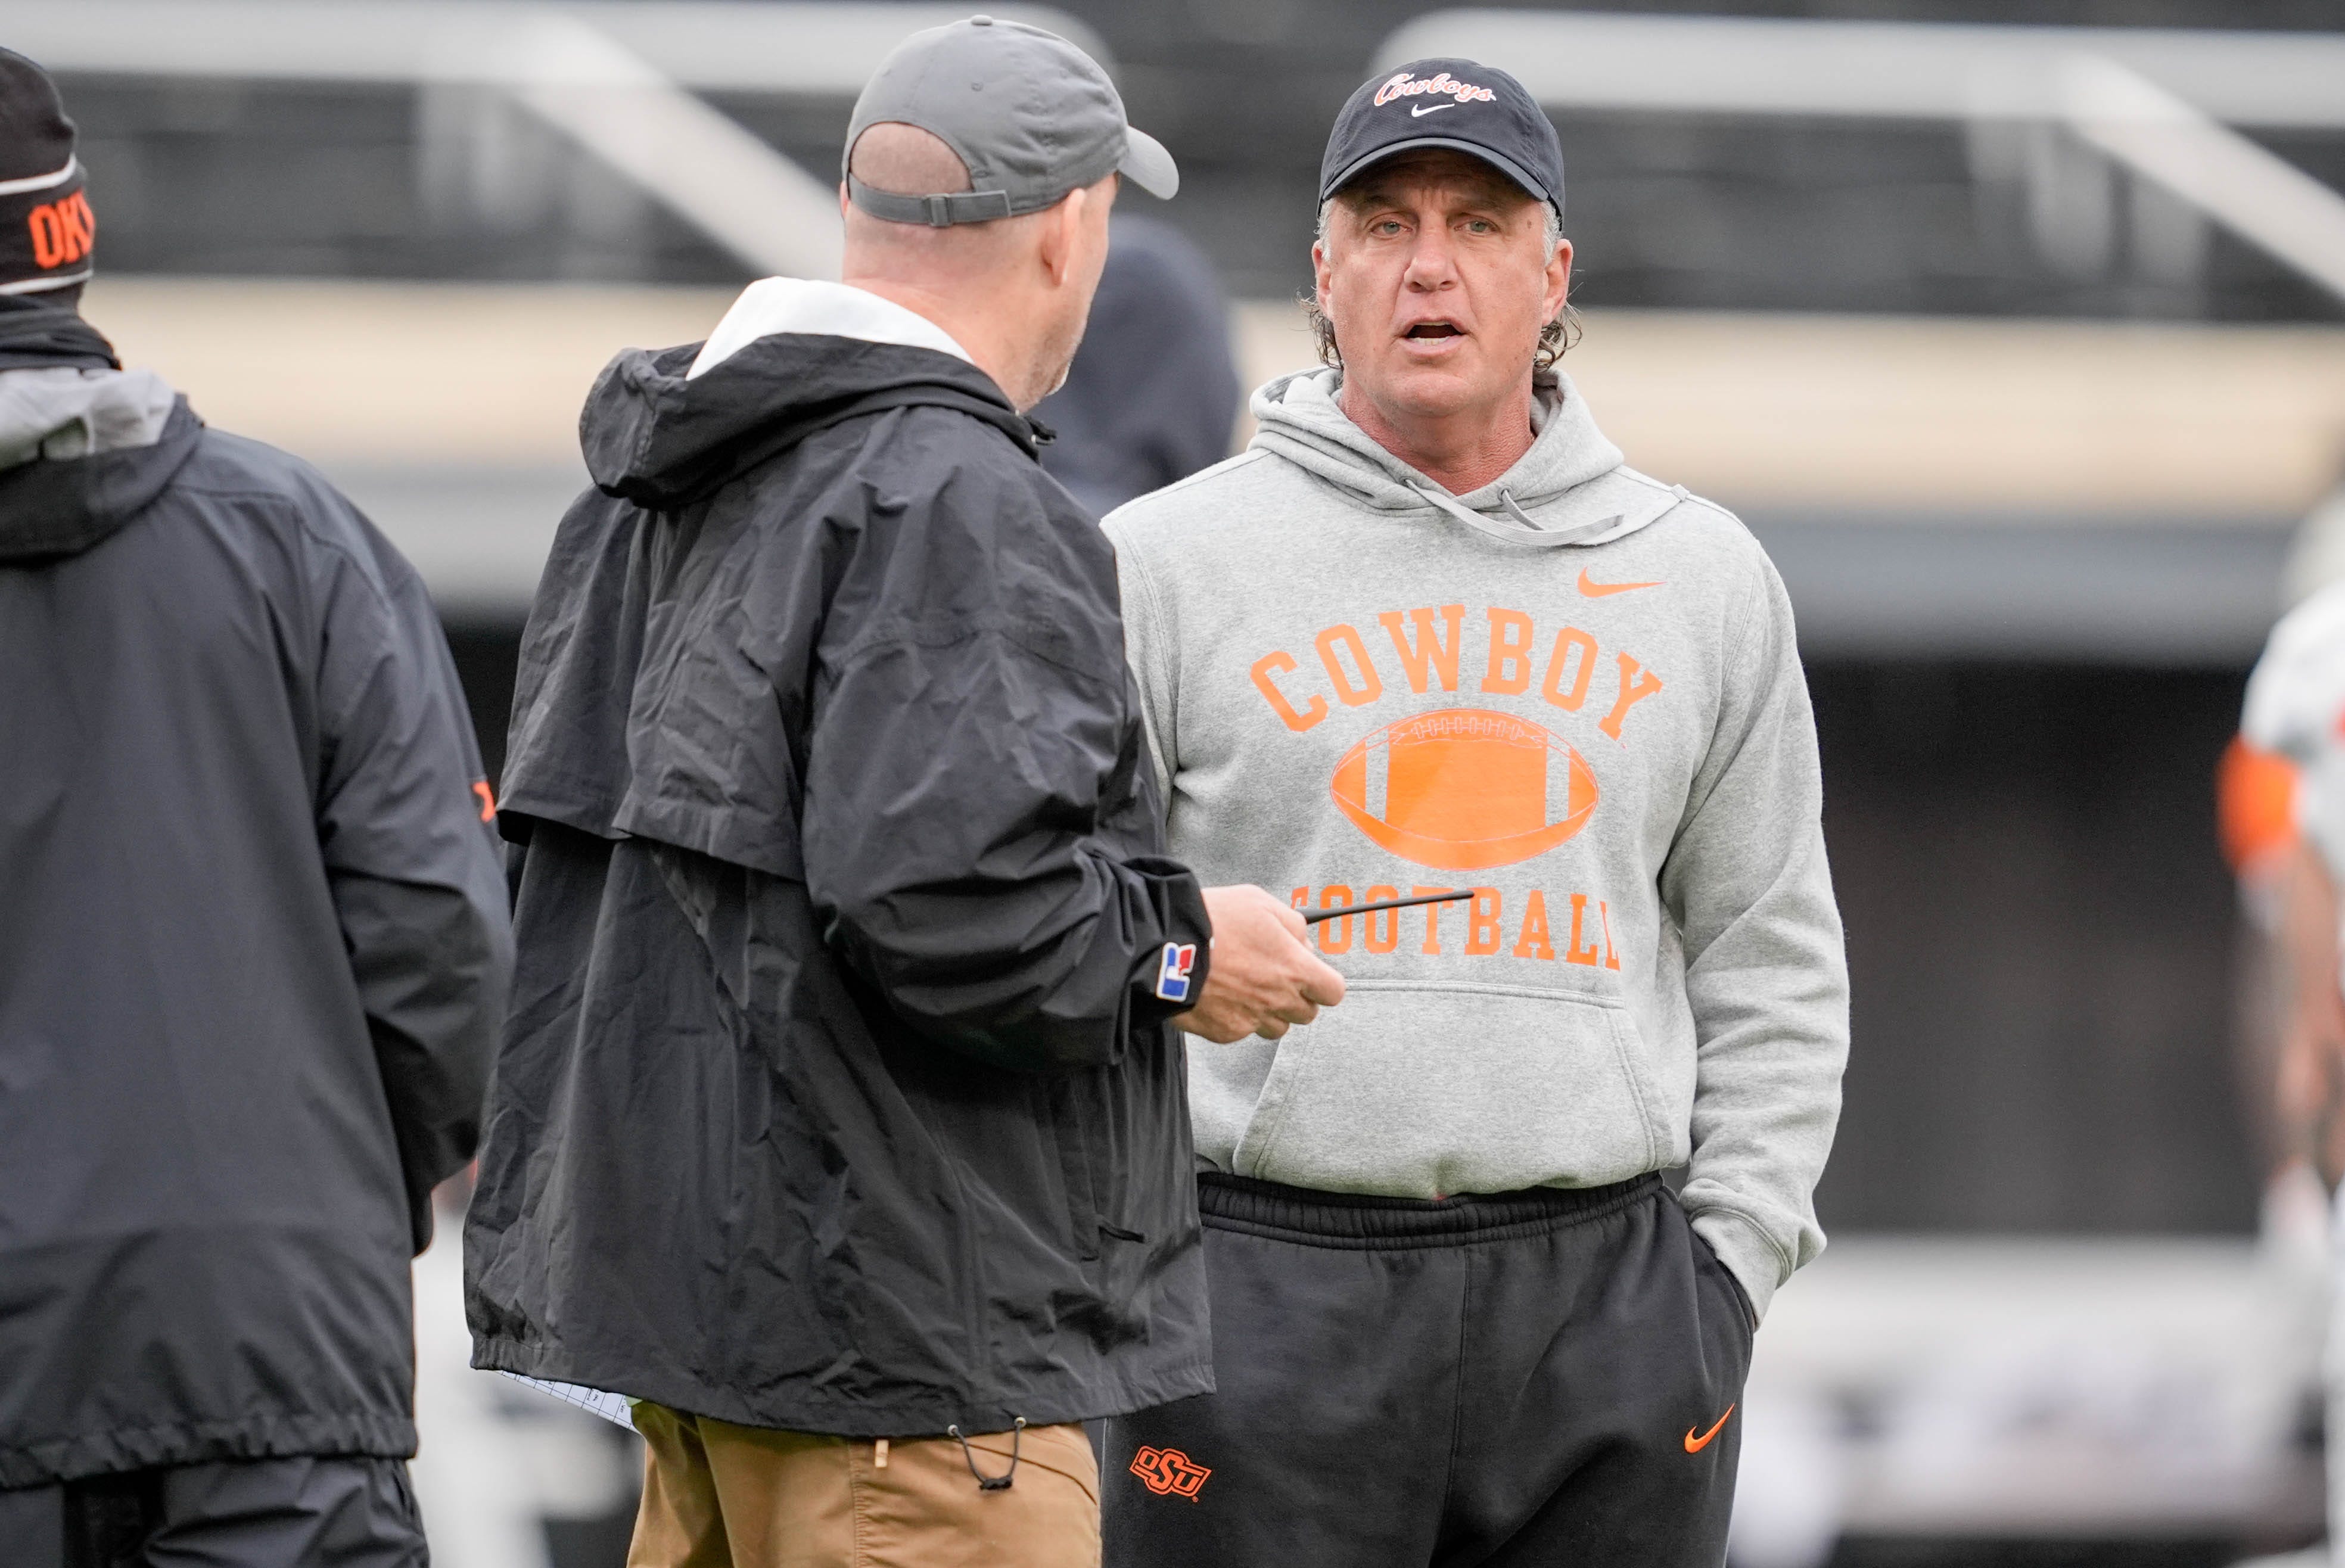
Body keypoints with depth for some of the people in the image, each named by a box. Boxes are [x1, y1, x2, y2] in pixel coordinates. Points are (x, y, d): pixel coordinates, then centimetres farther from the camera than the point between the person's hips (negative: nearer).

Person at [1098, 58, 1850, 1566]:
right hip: (1264, 1295, -2)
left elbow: (1770, 961, 16)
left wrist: (1730, 1264, 6)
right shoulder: (1165, 565, 4)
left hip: (1603, 1301, 2)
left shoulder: (1705, 580, 12)